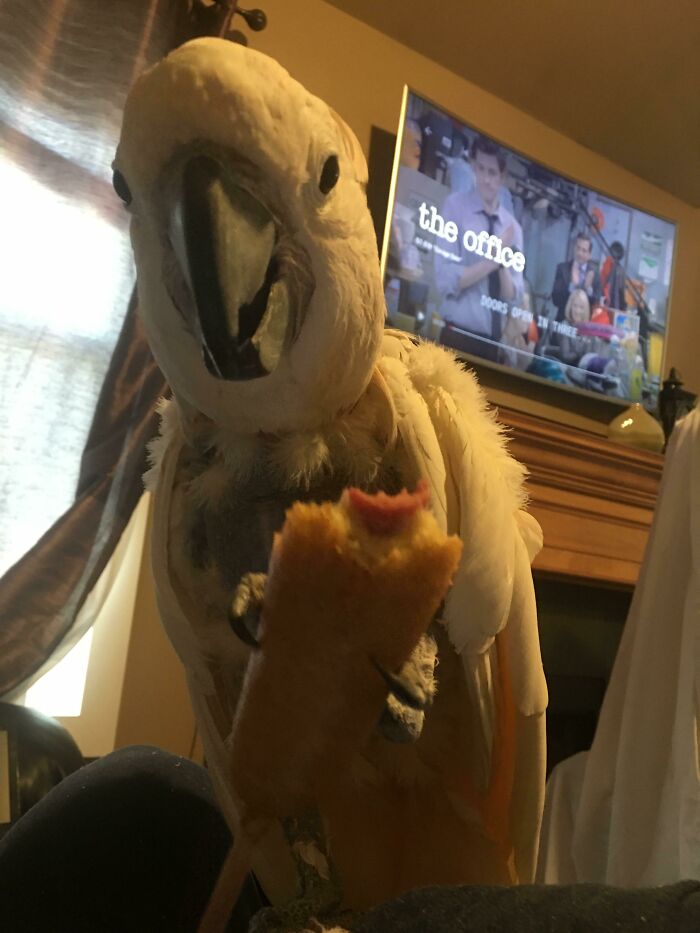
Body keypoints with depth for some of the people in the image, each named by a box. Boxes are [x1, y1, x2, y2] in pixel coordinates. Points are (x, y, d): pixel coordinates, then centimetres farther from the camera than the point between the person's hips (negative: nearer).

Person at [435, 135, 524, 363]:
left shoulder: (513, 226, 7)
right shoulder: (455, 206, -3)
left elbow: (514, 298, 3)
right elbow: (446, 281, -12)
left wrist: (503, 263, -13)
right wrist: (492, 260, -17)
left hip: (496, 343, 4)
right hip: (458, 338, -4)